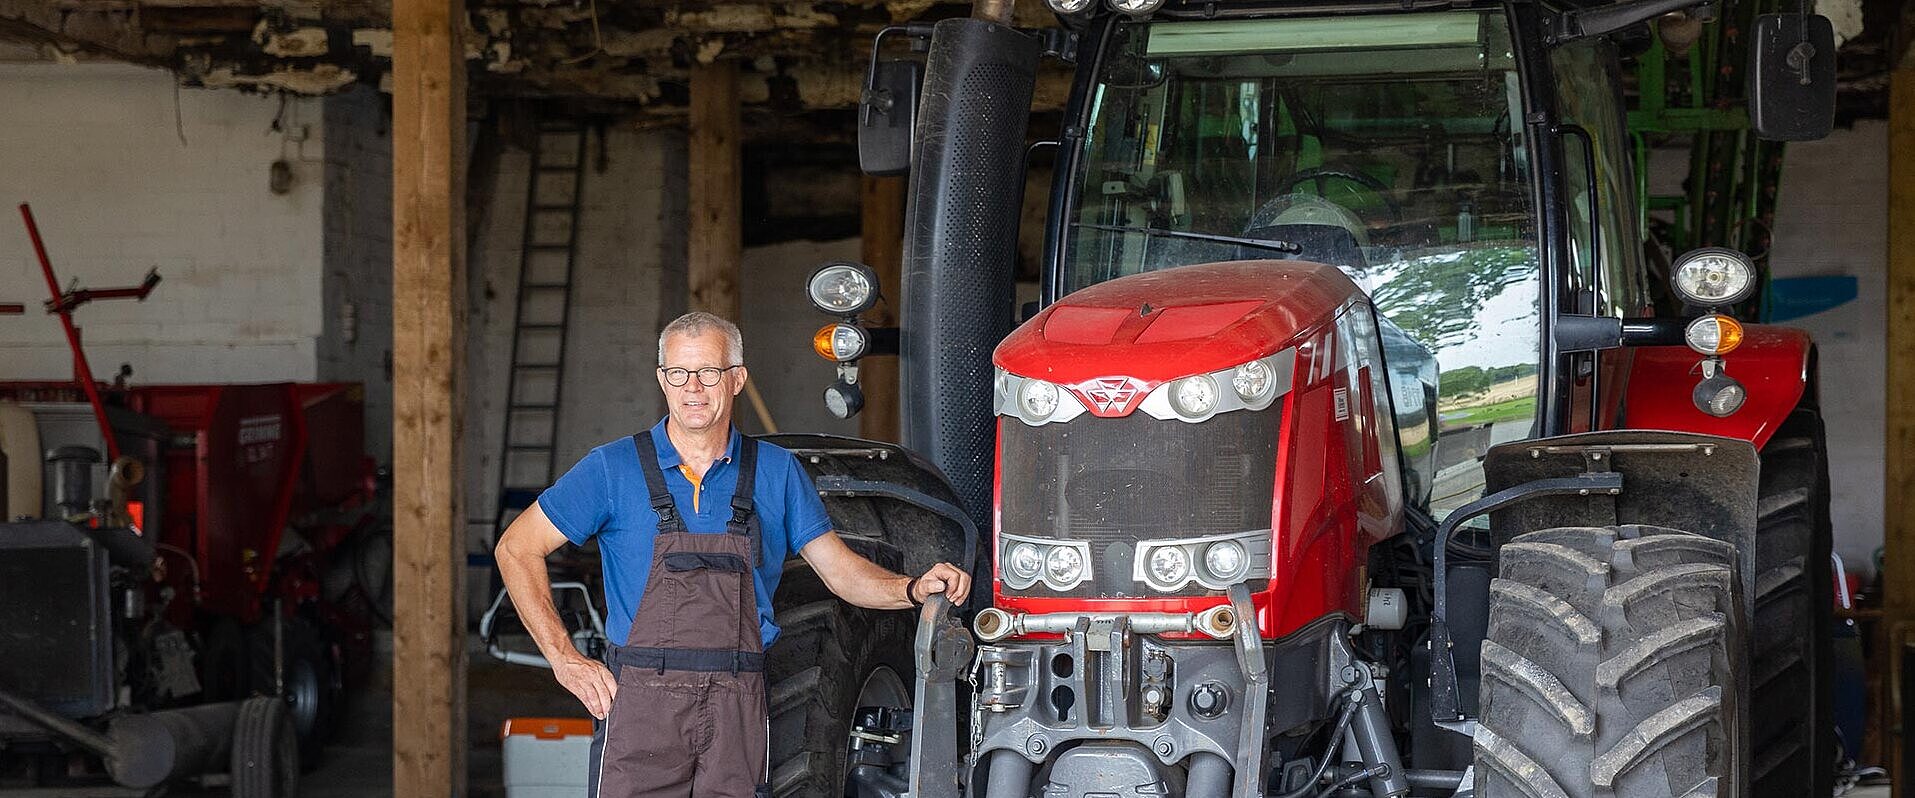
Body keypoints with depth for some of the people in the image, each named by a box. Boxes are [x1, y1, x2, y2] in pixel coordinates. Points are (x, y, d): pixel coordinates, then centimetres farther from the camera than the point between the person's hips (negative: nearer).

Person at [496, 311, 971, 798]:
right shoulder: (614, 468, 2)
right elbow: (517, 548, 5)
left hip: (738, 711, 2)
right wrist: (565, 659, -2)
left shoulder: (776, 472, 10)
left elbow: (840, 570, 13)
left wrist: (915, 588, -6)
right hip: (641, 699, -2)